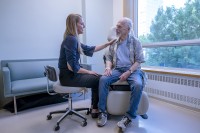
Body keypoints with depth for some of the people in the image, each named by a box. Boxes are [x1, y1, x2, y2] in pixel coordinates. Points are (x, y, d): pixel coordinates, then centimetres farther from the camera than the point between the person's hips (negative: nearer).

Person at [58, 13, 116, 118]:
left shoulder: (73, 39, 10)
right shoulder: (71, 40, -20)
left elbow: (90, 49, 18)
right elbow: (72, 67, -25)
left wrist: (108, 44, 18)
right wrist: (88, 72, -12)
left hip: (72, 74, 9)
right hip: (68, 76, -9)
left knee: (97, 78, 12)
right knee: (98, 80, -4)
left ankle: (94, 106, 23)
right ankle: (95, 110, 14)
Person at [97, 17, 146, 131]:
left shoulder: (135, 42, 2)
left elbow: (139, 60, -4)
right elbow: (108, 57, 12)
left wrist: (128, 72, -18)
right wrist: (108, 68, -10)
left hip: (132, 69, -2)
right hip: (117, 69, 3)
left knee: (138, 85, -34)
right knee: (103, 79, -26)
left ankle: (130, 116, -20)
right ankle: (103, 112, -16)